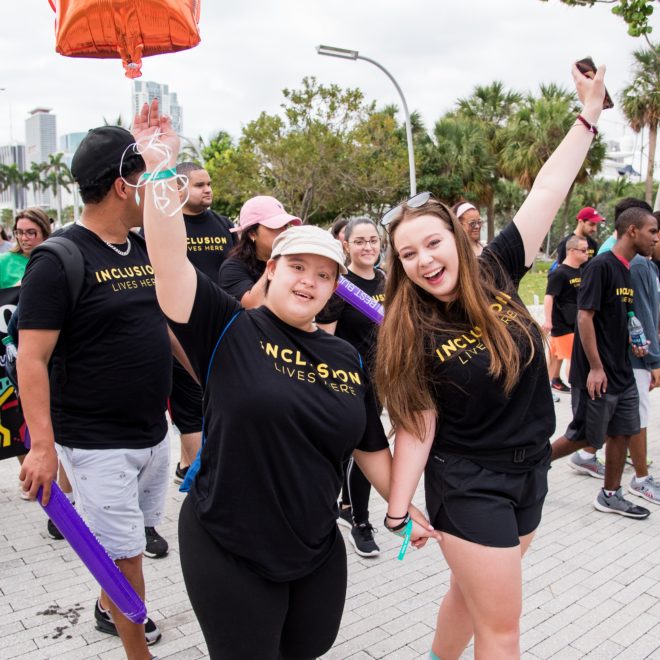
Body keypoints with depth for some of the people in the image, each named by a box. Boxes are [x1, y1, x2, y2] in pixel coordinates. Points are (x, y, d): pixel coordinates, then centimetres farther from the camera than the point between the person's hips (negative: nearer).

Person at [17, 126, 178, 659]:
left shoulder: (145, 251, 7)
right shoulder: (58, 261, -15)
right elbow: (32, 359, -16)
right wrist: (42, 445, -21)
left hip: (154, 433, 7)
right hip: (98, 445, -7)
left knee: (133, 540, 22)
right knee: (124, 555, 3)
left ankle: (110, 610, 47)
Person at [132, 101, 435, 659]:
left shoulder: (347, 358, 1)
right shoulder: (228, 329, -11)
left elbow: (371, 448, 11)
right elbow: (169, 259, -24)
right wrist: (159, 166, -29)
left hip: (318, 550, 5)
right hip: (229, 552, -5)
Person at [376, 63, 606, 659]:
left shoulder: (497, 273, -7)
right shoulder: (411, 336, -15)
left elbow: (549, 189, -5)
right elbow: (416, 427, -14)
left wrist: (590, 113, -3)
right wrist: (398, 511, -14)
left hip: (530, 473, 5)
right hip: (466, 483, -4)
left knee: (474, 593, 23)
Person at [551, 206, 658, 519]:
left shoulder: (628, 270, 12)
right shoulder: (600, 266, -16)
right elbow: (585, 317, -20)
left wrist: (633, 342, 5)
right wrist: (595, 368, -20)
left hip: (622, 373, 9)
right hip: (597, 375, -9)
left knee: (623, 432, 12)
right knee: (584, 437, 1)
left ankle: (610, 496, 25)